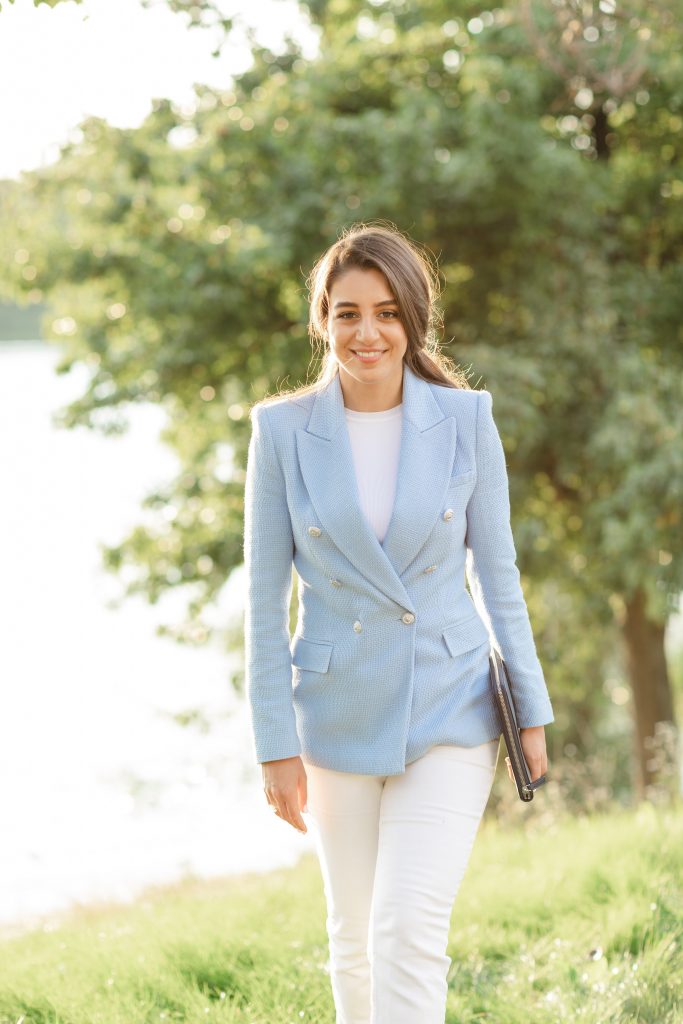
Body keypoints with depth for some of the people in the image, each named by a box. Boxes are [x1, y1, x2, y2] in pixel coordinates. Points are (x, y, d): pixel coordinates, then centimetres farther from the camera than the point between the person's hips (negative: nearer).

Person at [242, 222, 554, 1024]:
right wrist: (275, 745, -5)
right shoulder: (283, 430, -6)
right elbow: (265, 596, -3)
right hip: (339, 714, 1)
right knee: (354, 934, 13)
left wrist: (531, 709, 4)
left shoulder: (466, 419, -5)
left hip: (449, 712, -1)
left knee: (410, 932, -12)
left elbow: (497, 571, 3)